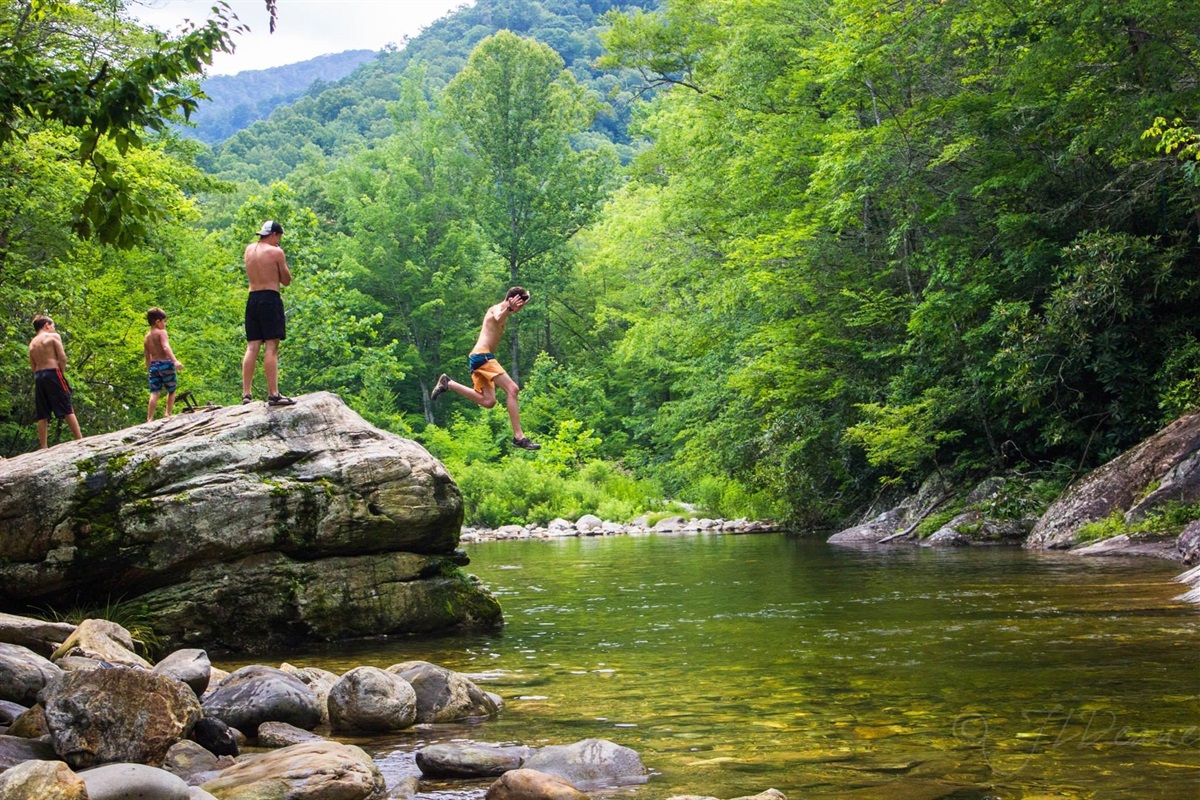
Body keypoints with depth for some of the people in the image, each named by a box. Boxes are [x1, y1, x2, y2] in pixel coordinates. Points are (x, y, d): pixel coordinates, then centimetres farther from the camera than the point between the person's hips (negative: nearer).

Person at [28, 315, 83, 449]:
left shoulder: (32, 343, 18)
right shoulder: (53, 336, 2)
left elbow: (32, 365, 15)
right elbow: (62, 357, -8)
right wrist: (61, 371, 2)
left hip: (38, 377, 6)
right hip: (53, 374, -5)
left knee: (42, 415, 3)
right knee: (67, 410, -7)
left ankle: (43, 447, -2)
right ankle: (80, 440, -11)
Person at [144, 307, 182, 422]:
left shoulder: (147, 337, 14)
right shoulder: (161, 332, -6)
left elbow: (147, 356, 16)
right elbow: (166, 347, -22)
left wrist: (149, 369, 25)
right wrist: (175, 360, -33)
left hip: (154, 365, 5)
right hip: (165, 363, -5)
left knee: (154, 393, 2)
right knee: (171, 391, 13)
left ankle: (149, 419, -5)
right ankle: (168, 413, 10)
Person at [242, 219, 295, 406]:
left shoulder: (249, 249, 12)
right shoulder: (275, 252, -6)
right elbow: (286, 280, 1)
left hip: (252, 298, 6)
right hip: (270, 298, -6)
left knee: (252, 347, 7)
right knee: (271, 347, -9)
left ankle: (246, 394, 4)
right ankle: (273, 394, -12)